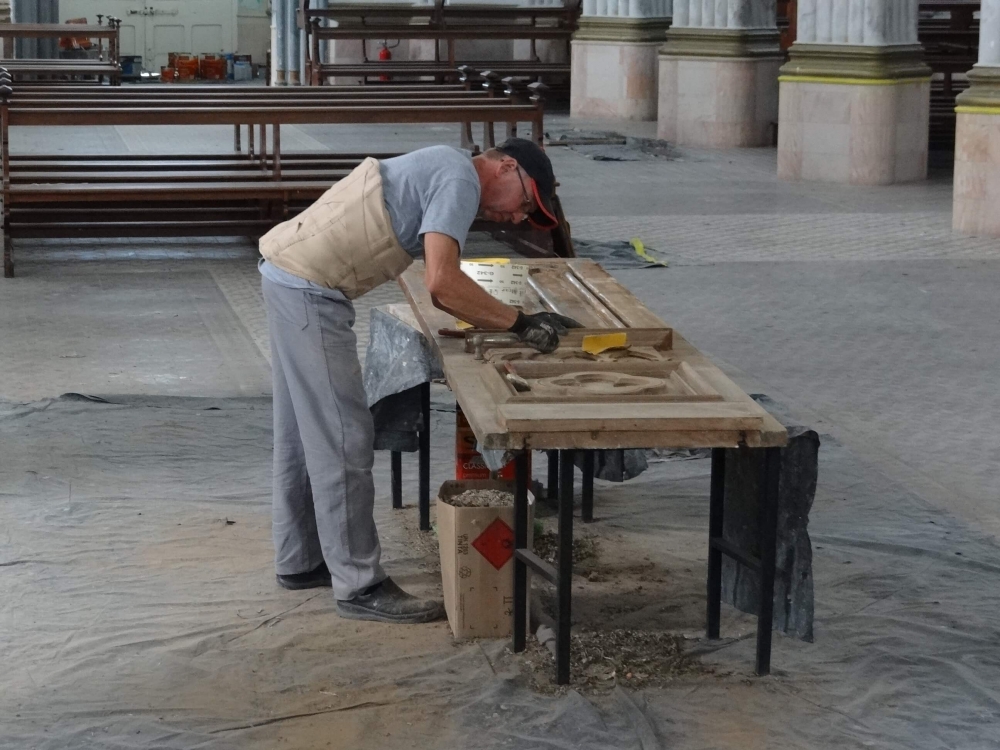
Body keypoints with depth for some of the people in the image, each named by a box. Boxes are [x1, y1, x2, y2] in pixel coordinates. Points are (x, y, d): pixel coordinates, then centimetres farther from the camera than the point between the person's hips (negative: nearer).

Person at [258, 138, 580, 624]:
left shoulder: (443, 169, 19)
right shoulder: (460, 181, -12)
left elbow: (440, 286, 16)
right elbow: (442, 284, -24)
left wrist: (521, 321, 9)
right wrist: (519, 323, -16)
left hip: (290, 276, 11)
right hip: (309, 291, -11)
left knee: (303, 434, 18)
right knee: (343, 438, -6)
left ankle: (299, 561, 29)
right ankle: (359, 585, 0)